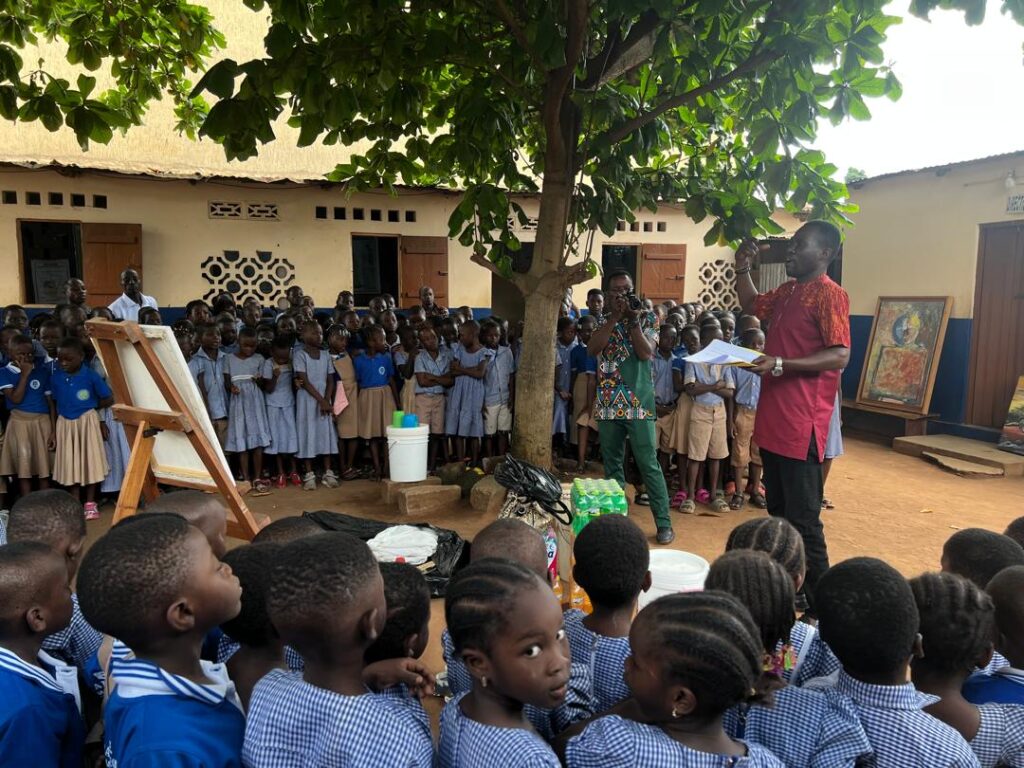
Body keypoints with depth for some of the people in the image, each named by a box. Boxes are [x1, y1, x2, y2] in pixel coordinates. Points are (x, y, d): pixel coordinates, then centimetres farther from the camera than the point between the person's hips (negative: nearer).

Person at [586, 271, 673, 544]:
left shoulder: (646, 318, 4)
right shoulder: (603, 321, 11)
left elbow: (646, 353, -10)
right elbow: (593, 348, -8)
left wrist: (633, 319, -12)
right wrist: (615, 316, -10)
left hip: (638, 402, -3)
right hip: (608, 403, 3)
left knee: (648, 464, -5)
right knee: (612, 465, 11)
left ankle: (664, 523, 3)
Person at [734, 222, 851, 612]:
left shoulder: (829, 294, -11)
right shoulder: (787, 291, 15)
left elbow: (840, 356, -19)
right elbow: (752, 306, 35)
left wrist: (780, 364, -25)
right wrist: (742, 268, 22)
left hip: (802, 423, -9)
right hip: (773, 418, 9)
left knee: (802, 520, -5)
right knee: (777, 513, 18)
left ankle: (820, 605, 7)